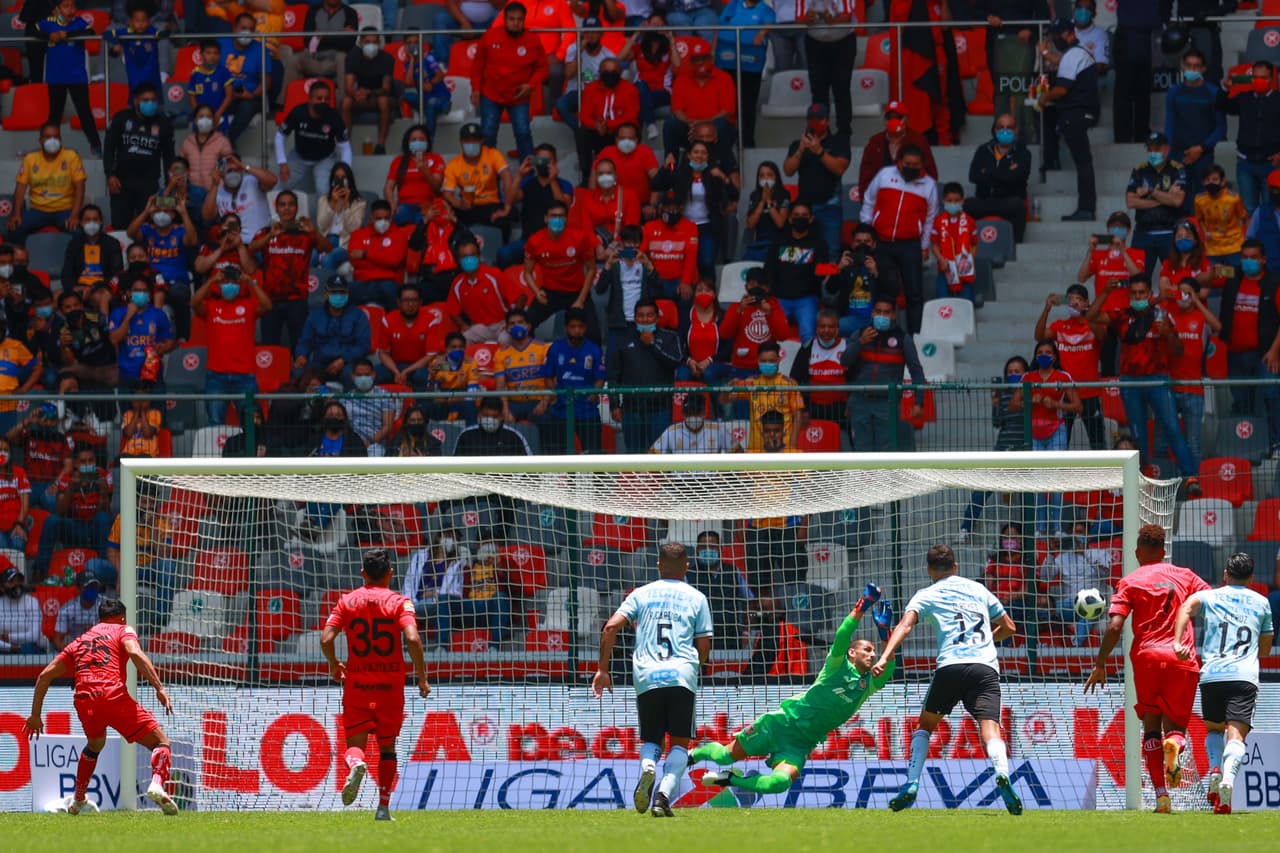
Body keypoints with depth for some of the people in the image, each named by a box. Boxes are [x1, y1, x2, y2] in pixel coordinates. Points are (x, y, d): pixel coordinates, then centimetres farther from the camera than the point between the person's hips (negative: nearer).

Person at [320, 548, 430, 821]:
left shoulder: (347, 601, 3)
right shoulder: (399, 602, -2)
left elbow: (326, 638, -5)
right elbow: (412, 638, -16)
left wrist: (334, 665, 14)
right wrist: (421, 676, -7)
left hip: (356, 684, 0)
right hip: (390, 685, 0)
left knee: (355, 744, 1)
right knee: (387, 746, 14)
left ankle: (356, 764, -35)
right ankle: (383, 807, 10)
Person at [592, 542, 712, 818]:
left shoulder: (642, 594, 15)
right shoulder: (696, 598, 12)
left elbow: (611, 627, 3)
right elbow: (704, 647, 9)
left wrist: (602, 669, 7)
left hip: (646, 676, 1)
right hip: (682, 675, -1)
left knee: (650, 740, 15)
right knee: (680, 743, 6)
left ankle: (647, 767, -20)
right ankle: (664, 794, -18)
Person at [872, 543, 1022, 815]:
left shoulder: (926, 596, 15)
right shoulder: (978, 589, 25)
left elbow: (905, 625, -4)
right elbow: (1009, 627, 32)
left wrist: (884, 658, -15)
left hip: (951, 665, -1)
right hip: (986, 666, 1)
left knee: (926, 724, 20)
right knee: (990, 728, -12)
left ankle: (911, 787, 9)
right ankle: (1002, 775, -43)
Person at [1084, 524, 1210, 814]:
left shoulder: (1130, 582, 5)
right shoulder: (1184, 576, 12)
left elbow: (1114, 627, -5)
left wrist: (1100, 665, 2)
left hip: (1147, 659, -1)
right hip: (1183, 660, 1)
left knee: (1151, 725, 11)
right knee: (1175, 724, 11)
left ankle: (1161, 796, -2)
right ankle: (1174, 745, -29)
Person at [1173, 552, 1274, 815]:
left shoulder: (1209, 596, 13)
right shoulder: (1261, 603, 18)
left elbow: (1187, 607, -11)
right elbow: (1265, 649, 25)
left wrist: (1178, 643, -20)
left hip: (1211, 675, 1)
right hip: (1245, 677, -1)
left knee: (1213, 729, 22)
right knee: (1236, 735, -10)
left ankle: (1215, 770, -4)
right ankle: (1228, 779, -37)